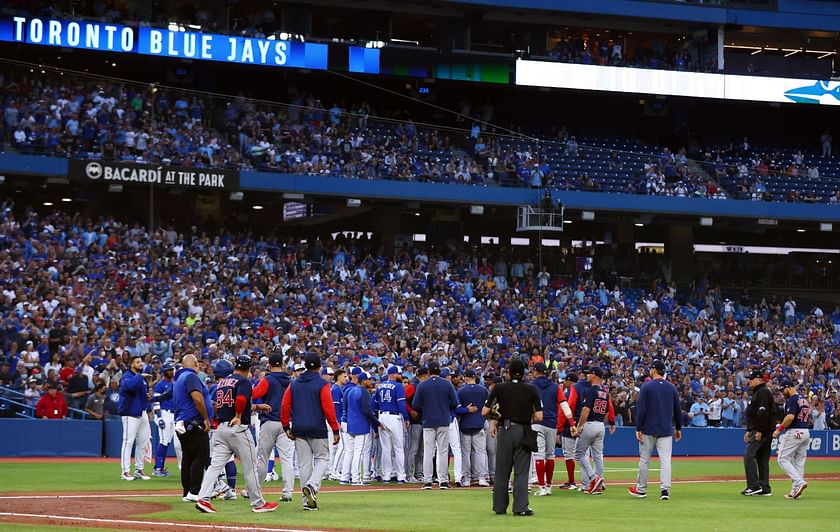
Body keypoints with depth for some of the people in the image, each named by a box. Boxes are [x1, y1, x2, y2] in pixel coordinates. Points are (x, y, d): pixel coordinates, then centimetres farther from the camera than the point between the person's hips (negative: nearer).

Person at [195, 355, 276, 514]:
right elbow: (241, 399, -27)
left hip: (221, 428, 6)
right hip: (238, 428, -6)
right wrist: (238, 417, -11)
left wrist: (256, 407, 29)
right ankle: (258, 503, 10)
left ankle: (203, 499, -13)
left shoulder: (222, 382, 16)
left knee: (215, 465, 1)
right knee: (250, 467, 3)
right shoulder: (244, 381, -7)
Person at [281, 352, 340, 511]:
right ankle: (312, 485, -15)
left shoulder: (294, 384, 7)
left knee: (304, 463, 8)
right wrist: (335, 430, -8)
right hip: (317, 429, -4)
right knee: (322, 458, 11)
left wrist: (287, 427, 9)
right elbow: (328, 408, -12)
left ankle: (308, 501, 6)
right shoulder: (322, 384, -7)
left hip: (299, 430, 4)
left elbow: (285, 406, 3)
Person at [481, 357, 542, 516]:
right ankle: (520, 507, -6)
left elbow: (484, 412, -2)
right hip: (523, 432, 0)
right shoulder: (531, 390, 1)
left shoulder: (499, 388, 0)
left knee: (502, 471, 9)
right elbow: (539, 417, -4)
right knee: (521, 471, 1)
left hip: (505, 431, 0)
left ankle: (500, 507, 12)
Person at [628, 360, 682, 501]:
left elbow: (641, 409, -11)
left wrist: (638, 429, -7)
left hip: (648, 430, -3)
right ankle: (665, 489, -13)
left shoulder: (647, 387, -7)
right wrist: (678, 428, 20)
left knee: (644, 460, 8)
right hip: (666, 430, 3)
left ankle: (641, 489, 16)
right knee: (665, 460, -2)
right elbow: (677, 410, 10)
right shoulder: (672, 388, 5)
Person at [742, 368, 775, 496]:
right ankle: (765, 488, 9)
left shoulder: (763, 392, -11)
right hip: (756, 431, 11)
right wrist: (749, 431, 25)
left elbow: (763, 412, -21)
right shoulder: (757, 393, 23)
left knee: (749, 455, -16)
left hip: (762, 431, -11)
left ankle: (754, 486, -20)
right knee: (762, 458, 9)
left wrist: (759, 431, -25)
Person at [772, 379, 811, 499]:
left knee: (783, 458, -5)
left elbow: (790, 417, -24)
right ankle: (795, 491, 9)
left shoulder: (791, 400, -11)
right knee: (799, 461, 10)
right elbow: (809, 418, 21)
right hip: (806, 432, 9)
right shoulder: (805, 400, 16)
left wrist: (779, 429, -16)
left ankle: (799, 482, -21)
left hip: (793, 432, -9)